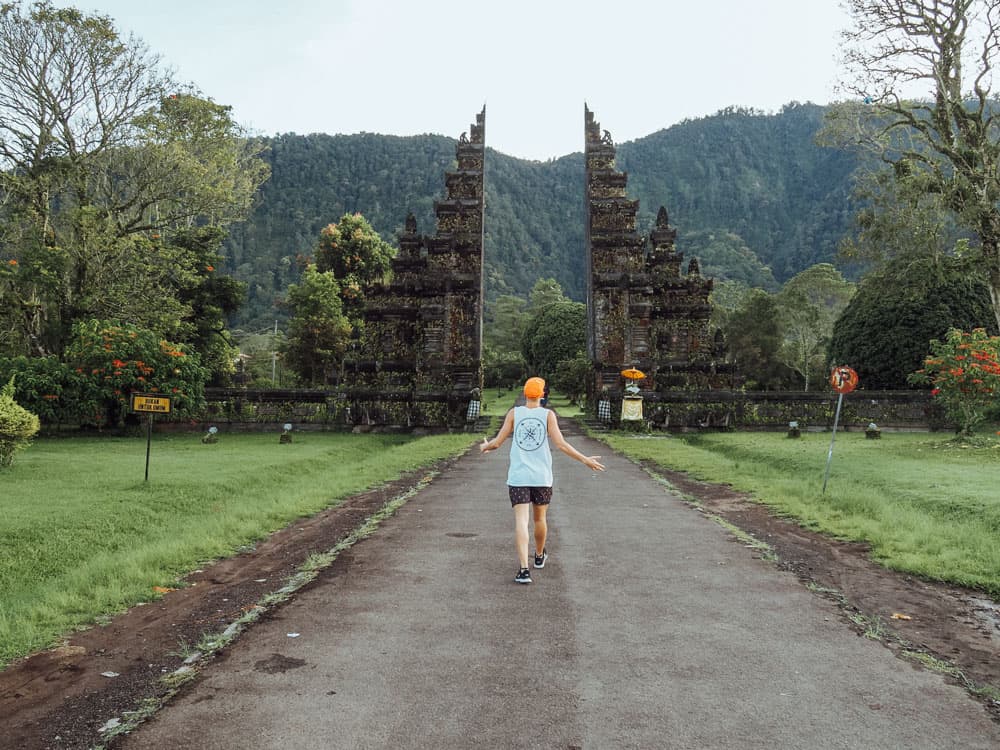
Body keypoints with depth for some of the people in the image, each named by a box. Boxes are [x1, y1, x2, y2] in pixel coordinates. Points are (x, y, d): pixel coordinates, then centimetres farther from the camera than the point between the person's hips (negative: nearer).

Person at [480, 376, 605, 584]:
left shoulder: (514, 413, 1)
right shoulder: (548, 414, -2)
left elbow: (498, 442, 1)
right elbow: (560, 444, -10)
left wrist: (485, 446, 23)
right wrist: (585, 460, -2)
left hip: (518, 476, -1)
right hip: (542, 477, 1)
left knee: (521, 522, -6)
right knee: (539, 519, 20)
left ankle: (523, 569, -17)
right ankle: (539, 556, 40)